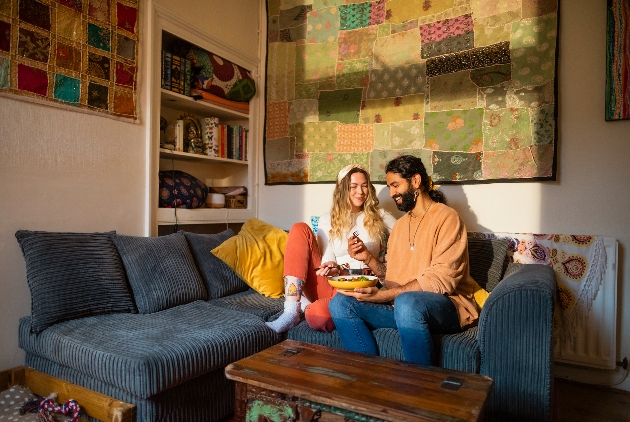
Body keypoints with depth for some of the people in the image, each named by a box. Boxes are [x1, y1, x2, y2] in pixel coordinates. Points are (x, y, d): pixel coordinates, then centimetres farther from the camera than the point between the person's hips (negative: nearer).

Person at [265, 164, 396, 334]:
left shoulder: (379, 217, 12)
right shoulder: (328, 220, 13)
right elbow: (327, 260, 6)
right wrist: (332, 268, -18)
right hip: (329, 283, 3)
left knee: (317, 315, -39)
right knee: (300, 229, -19)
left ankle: (306, 306, 0)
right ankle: (291, 309, -24)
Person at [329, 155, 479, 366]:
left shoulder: (446, 217, -6)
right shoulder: (399, 225, 17)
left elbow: (441, 280, -17)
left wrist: (381, 295, -21)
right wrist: (369, 259, -4)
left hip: (444, 304, -6)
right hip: (399, 303, 7)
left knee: (407, 302, -39)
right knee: (340, 303, -11)